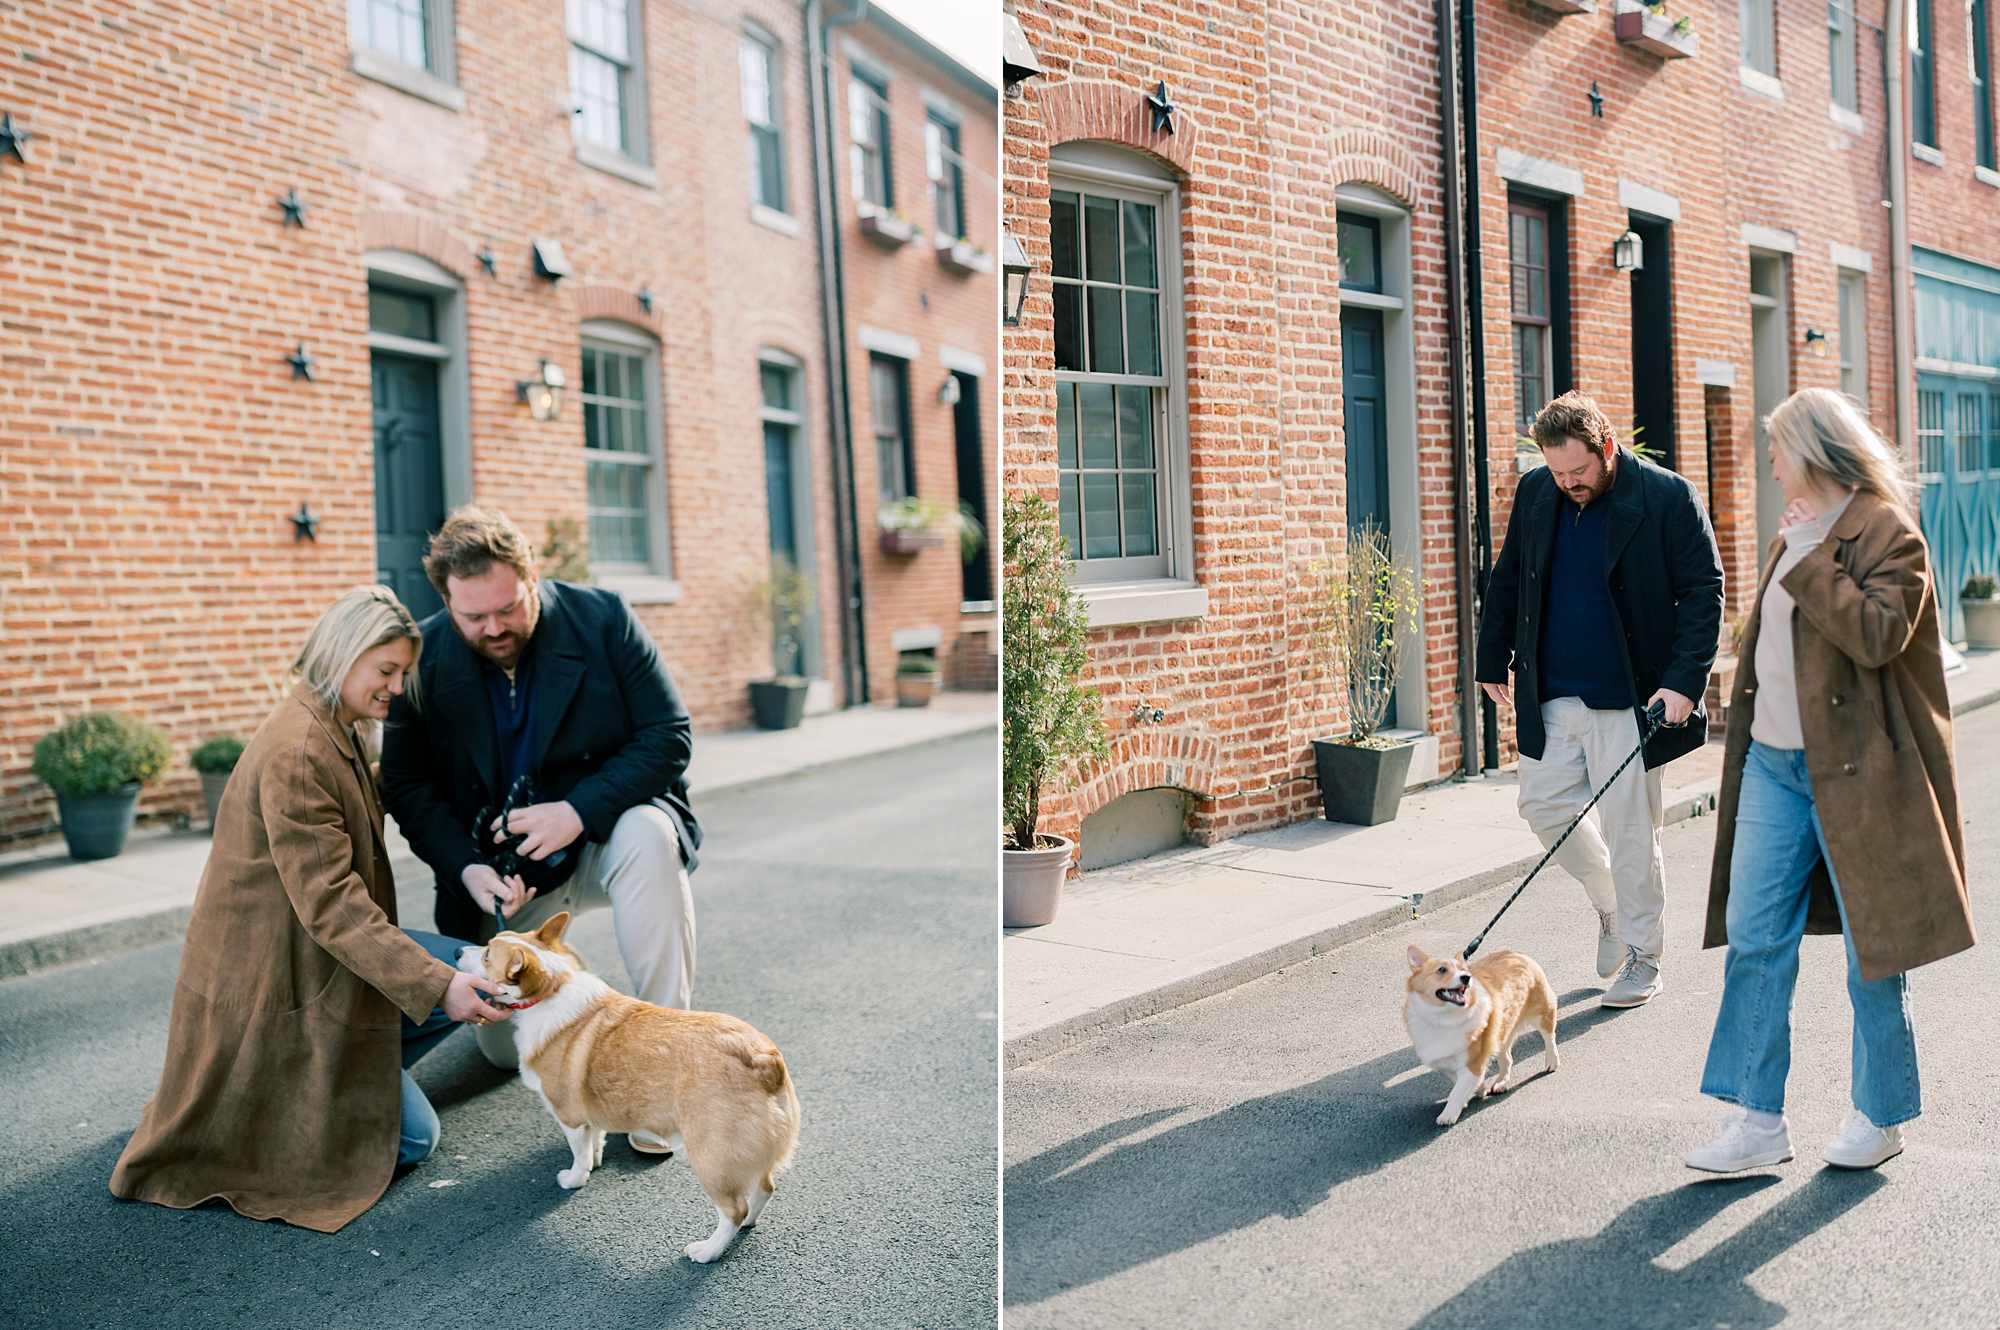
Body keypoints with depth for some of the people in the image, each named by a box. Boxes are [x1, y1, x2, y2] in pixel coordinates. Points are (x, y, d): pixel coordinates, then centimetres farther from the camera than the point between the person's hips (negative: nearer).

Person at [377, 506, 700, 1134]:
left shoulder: (602, 619, -15)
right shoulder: (423, 658, -11)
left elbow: (669, 736, -15)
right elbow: (408, 786, -5)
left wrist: (581, 810, -29)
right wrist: (466, 868, -22)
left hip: (605, 835, -2)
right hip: (504, 874, 2)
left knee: (646, 836, -38)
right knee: (506, 1049, 2)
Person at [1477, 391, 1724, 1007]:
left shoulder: (1668, 497, -9)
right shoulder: (1534, 493, 4)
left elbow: (1703, 592, -8)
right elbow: (1507, 580, 14)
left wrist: (1684, 681, -17)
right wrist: (1493, 658, 15)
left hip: (1631, 698, -5)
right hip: (1552, 696, 5)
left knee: (1630, 829, 1)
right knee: (1543, 805, 5)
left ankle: (1642, 960, 18)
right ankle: (1611, 901, 32)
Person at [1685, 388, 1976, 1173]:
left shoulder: (1886, 532, -9)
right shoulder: (1793, 536, 16)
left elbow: (1879, 635, -24)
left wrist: (1812, 558, -20)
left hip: (1852, 770, -8)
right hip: (1774, 761, 8)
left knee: (1871, 946, 5)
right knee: (1754, 938, 3)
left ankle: (1881, 1117, 22)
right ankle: (1758, 1121, 10)